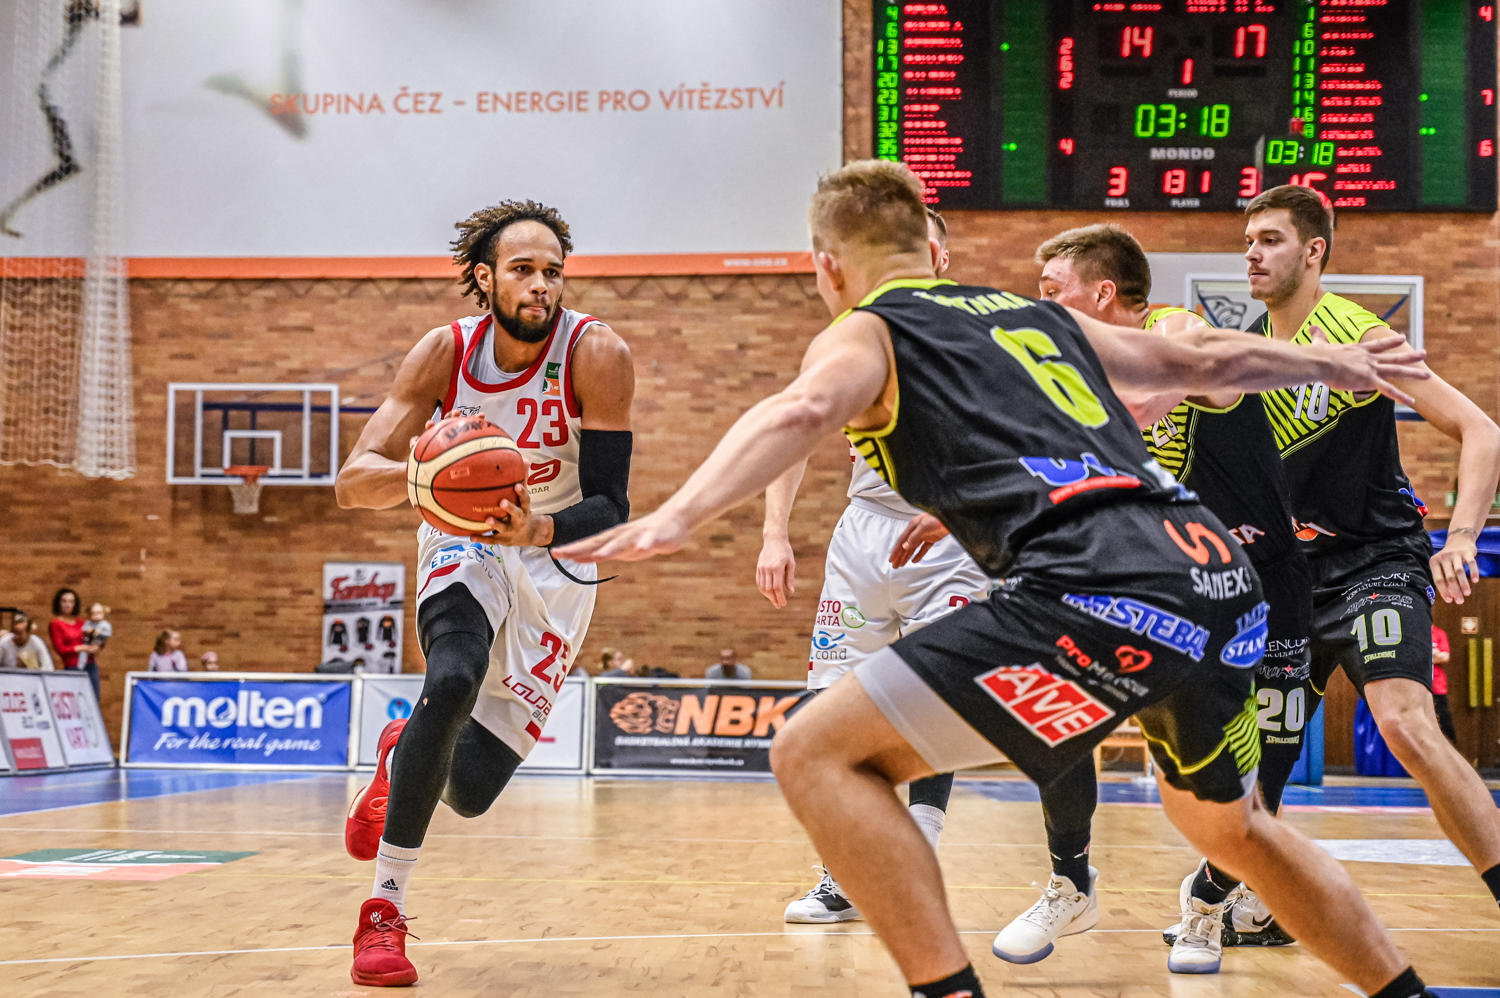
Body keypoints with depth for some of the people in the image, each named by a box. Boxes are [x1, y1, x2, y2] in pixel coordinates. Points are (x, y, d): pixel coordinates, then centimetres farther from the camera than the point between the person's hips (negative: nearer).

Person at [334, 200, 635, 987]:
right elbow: (353, 482, -19)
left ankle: (401, 756, 34)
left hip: (556, 561, 0)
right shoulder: (446, 351, -15)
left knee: (471, 790, -5)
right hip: (464, 541, 0)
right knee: (452, 683, -33)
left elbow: (610, 510, -22)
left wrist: (541, 530, -44)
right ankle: (384, 910, -16)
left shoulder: (597, 355, -22)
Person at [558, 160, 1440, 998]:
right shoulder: (1041, 315, 29)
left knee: (818, 756, 0)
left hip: (1100, 591, -7)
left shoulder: (863, 332, 12)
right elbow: (1206, 361, 38)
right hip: (1220, 569, 7)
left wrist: (677, 517, -24)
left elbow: (802, 411, -11)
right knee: (1231, 826, 33)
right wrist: (1336, 363, 55)